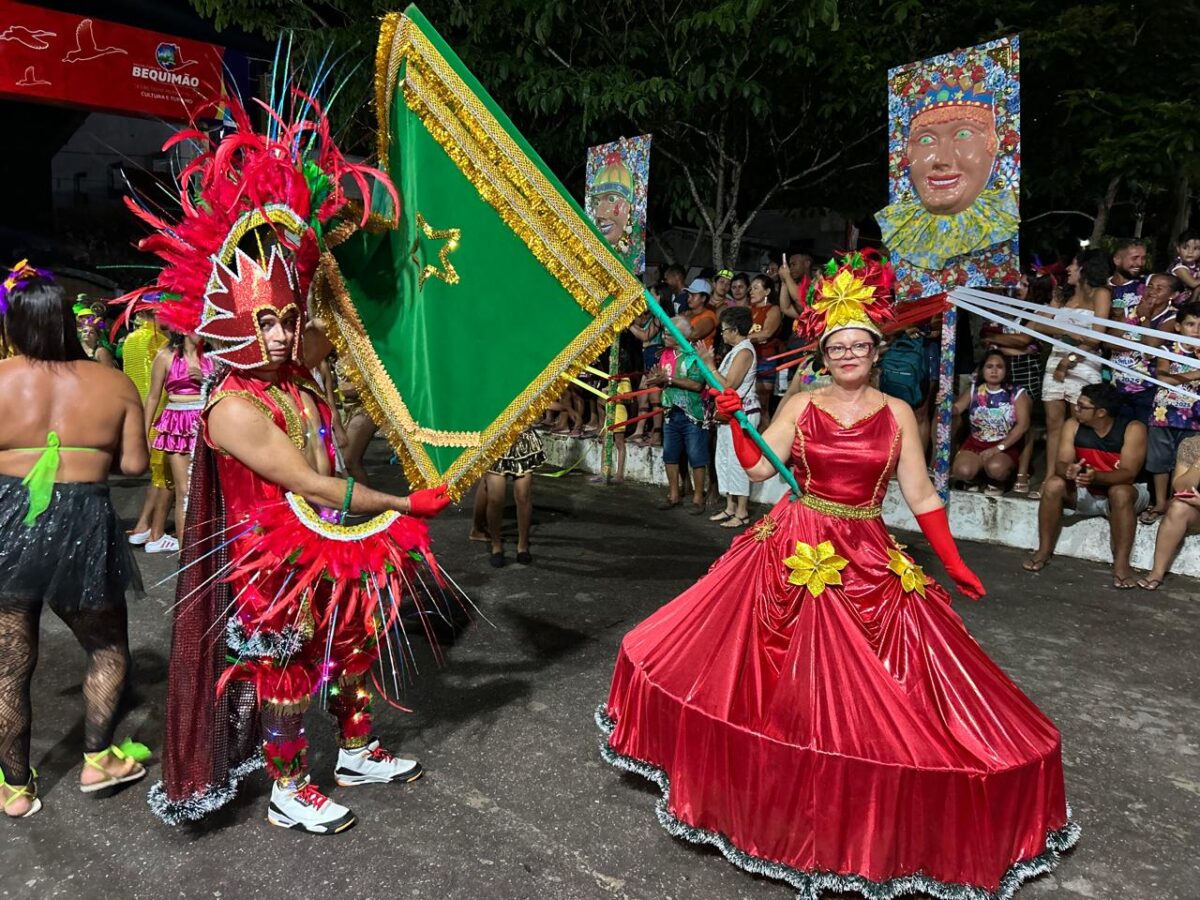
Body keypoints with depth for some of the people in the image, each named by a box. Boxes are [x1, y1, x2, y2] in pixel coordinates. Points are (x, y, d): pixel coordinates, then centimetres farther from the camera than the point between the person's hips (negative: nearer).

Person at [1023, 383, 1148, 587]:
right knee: (1054, 484, -23)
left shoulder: (1132, 429, -18)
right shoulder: (1073, 426, -8)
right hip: (1086, 494, 4)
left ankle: (1121, 563, -30)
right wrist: (1068, 470, -41)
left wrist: (1096, 477, -45)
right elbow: (1061, 463, -16)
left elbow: (1128, 473, -27)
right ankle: (1044, 551, -15)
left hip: (1125, 491, -3)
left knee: (1120, 493, -36)